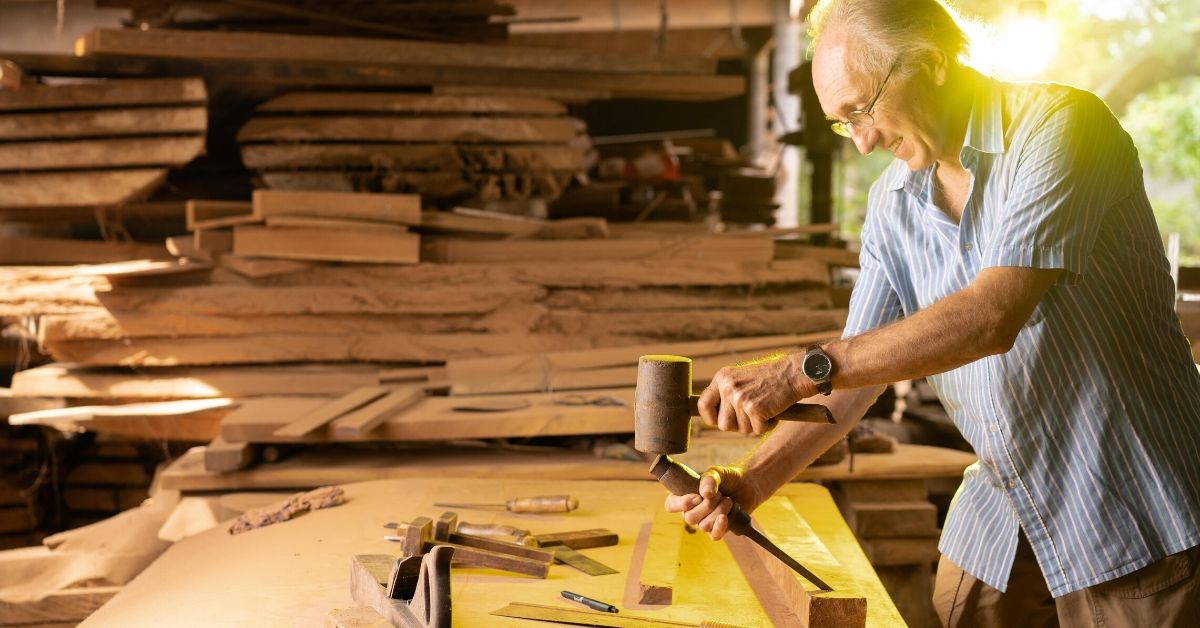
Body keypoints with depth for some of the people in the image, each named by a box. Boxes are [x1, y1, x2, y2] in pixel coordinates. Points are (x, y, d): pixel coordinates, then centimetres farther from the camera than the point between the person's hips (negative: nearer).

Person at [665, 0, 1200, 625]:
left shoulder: (1060, 124, -18)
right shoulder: (891, 203, 3)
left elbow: (992, 316, -30)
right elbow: (858, 370, 1)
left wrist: (801, 369, -33)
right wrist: (754, 479, -13)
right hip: (1000, 504, 6)